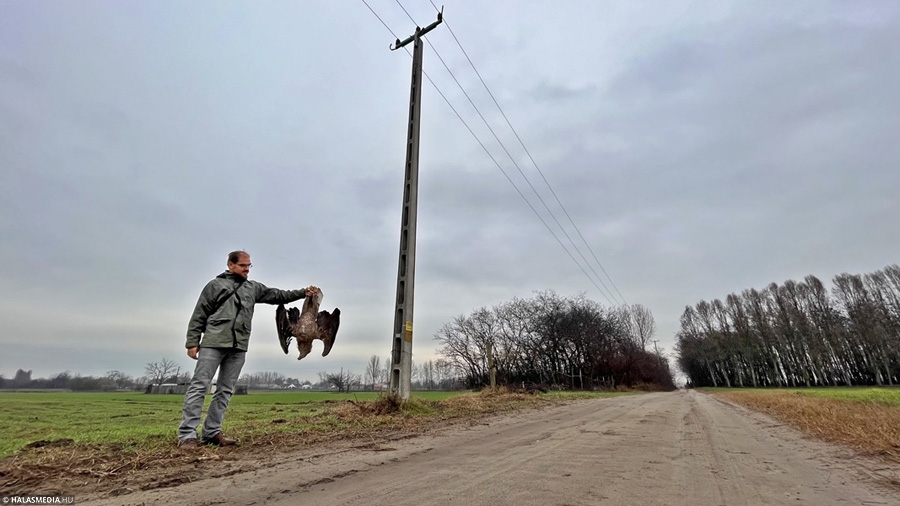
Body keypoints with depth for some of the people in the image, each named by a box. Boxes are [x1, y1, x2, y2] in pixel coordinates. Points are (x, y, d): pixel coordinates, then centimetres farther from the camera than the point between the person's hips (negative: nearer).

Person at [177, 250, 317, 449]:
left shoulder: (254, 288, 17)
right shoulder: (215, 285, 6)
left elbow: (278, 295, 18)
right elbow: (199, 316, 4)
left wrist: (303, 293, 9)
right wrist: (192, 342, -3)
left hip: (238, 347, 4)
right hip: (213, 343, -4)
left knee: (225, 390, 6)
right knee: (199, 386, -5)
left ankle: (212, 433, 13)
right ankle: (187, 434, -2)